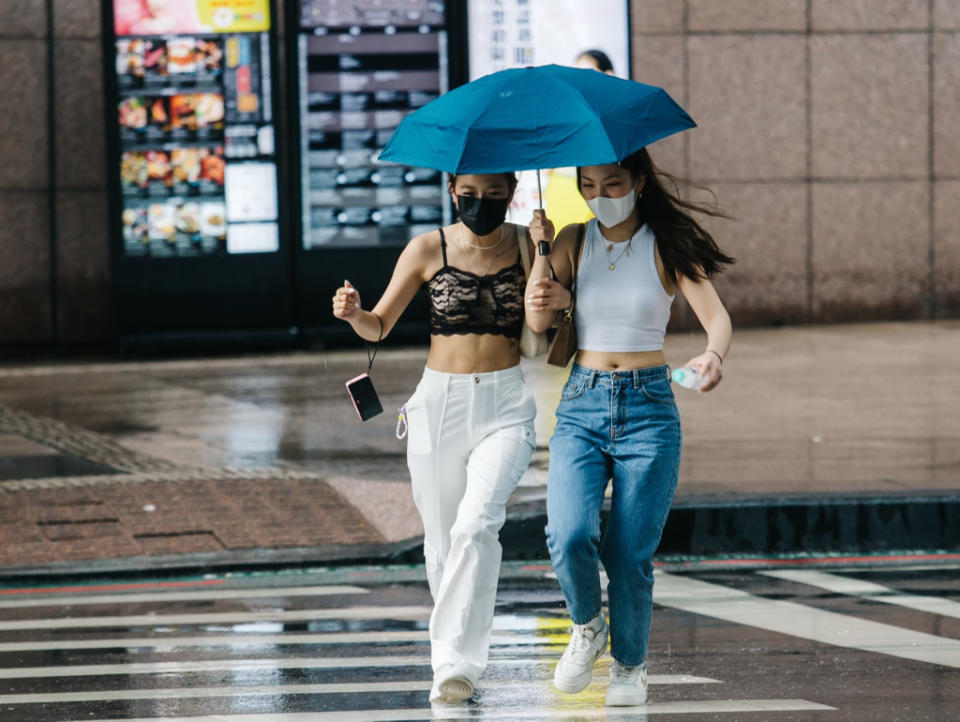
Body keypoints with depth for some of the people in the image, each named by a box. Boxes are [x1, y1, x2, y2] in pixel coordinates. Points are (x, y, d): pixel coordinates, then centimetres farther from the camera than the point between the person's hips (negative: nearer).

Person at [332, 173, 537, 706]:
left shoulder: (528, 246, 2)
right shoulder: (429, 250, 1)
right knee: (442, 540, 5)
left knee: (477, 523, -22)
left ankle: (457, 661, -24)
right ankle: (461, 656, 24)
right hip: (440, 404, 2)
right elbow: (379, 326, 6)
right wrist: (354, 313, -17)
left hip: (506, 407, -2)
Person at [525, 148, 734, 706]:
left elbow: (716, 315, -12)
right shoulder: (574, 243, 7)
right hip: (582, 404, 2)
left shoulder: (667, 246, -1)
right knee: (570, 535, -19)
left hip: (649, 408, -2)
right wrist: (543, 249, -11)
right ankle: (587, 628, 11)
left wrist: (714, 355, -34)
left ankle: (631, 664, 21)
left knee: (631, 554, -4)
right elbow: (538, 319, -1)